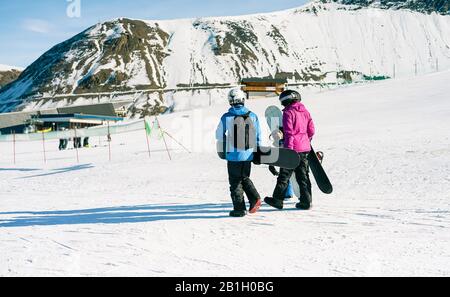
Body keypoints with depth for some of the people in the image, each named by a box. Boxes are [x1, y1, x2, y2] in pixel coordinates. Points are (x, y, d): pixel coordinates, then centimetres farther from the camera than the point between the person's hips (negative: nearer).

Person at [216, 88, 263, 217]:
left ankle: (239, 209, 7)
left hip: (234, 155, -4)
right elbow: (258, 136, 6)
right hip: (248, 154, 4)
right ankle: (255, 198, 4)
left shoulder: (226, 117, -9)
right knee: (245, 178, 22)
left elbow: (219, 136, 2)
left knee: (235, 182, 6)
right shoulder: (253, 116, 1)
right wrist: (257, 152, 19)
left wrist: (223, 148, 22)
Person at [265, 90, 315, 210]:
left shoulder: (288, 112, -10)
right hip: (305, 148, 7)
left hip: (293, 148, -7)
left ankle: (277, 200, 8)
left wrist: (288, 149, -15)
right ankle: (306, 201, 10)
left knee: (284, 175, 2)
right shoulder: (305, 111, 11)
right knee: (303, 176, 10)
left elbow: (289, 133, -15)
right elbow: (311, 130, 13)